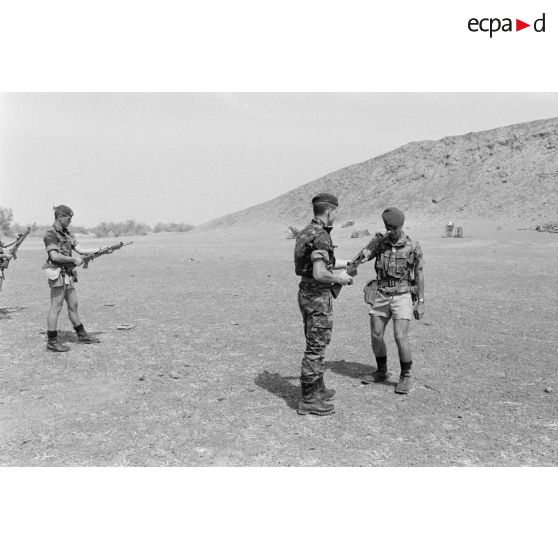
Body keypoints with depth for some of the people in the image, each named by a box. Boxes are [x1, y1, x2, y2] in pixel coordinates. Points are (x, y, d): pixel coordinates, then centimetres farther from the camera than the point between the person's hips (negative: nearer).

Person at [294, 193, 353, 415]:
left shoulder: (306, 232, 11)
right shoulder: (321, 237, -20)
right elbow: (320, 274, -28)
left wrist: (348, 263, 33)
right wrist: (340, 279, -9)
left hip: (306, 293, 10)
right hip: (319, 297, -10)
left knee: (316, 345, 20)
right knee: (316, 348, -2)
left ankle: (318, 389, 33)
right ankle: (308, 400, 7)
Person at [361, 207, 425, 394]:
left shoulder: (413, 247, -6)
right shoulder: (380, 243, 2)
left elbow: (419, 275, -3)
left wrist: (421, 302, -5)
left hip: (402, 297, -4)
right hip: (381, 296, 4)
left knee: (400, 337, -13)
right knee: (376, 336, 6)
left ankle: (405, 377, 6)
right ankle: (382, 372, 26)